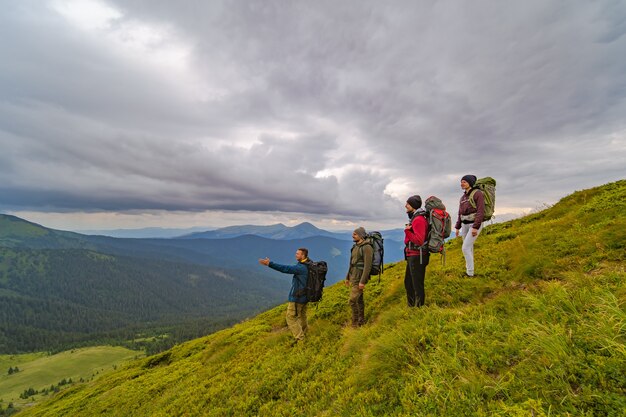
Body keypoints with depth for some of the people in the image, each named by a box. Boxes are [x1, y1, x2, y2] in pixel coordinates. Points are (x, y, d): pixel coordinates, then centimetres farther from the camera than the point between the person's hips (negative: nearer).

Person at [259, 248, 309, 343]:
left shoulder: (301, 267, -26)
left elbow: (286, 269, -35)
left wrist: (269, 264, -39)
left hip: (297, 298, -9)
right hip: (304, 296, 9)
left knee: (291, 317, 4)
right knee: (302, 316, 24)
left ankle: (300, 339, 11)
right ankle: (304, 335, 40)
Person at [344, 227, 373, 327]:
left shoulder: (367, 247, -17)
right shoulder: (355, 246, 11)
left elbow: (368, 266, -21)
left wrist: (362, 281, -23)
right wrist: (347, 277, 19)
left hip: (359, 278, -8)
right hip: (353, 277, 8)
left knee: (353, 300, -6)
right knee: (359, 299, 15)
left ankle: (355, 324, 5)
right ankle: (361, 320, 25)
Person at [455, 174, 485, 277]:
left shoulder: (478, 193, -14)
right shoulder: (463, 197, 11)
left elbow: (480, 211, -20)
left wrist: (475, 227, -25)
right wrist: (457, 227, 12)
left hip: (475, 224, -8)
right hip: (465, 225, 8)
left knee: (465, 248, -12)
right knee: (469, 248, 13)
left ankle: (470, 273, 0)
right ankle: (469, 270, 25)